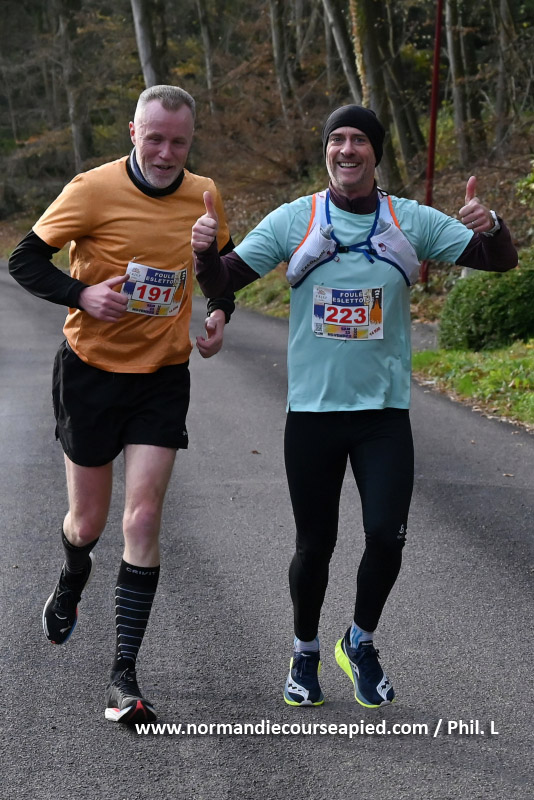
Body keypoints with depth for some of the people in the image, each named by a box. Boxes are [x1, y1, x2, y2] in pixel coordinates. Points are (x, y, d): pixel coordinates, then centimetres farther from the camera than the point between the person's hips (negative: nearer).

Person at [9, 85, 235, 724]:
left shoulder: (203, 196, -1)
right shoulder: (94, 190, -13)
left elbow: (225, 262, 19)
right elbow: (25, 261, -8)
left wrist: (219, 314, 0)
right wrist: (81, 294, -25)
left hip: (163, 377, 2)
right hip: (91, 369, -2)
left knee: (143, 517, -9)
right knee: (88, 520, 10)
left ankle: (124, 677, -4)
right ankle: (70, 588, 48)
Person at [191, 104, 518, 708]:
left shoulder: (412, 221, 1)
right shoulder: (294, 220, -1)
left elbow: (500, 261, 1)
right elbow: (221, 284, -1)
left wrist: (489, 228, -22)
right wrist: (205, 252, -23)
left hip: (385, 412, 0)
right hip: (312, 410, 0)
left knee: (386, 537, -9)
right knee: (315, 544, 7)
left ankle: (361, 643, 19)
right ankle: (305, 653, 32)